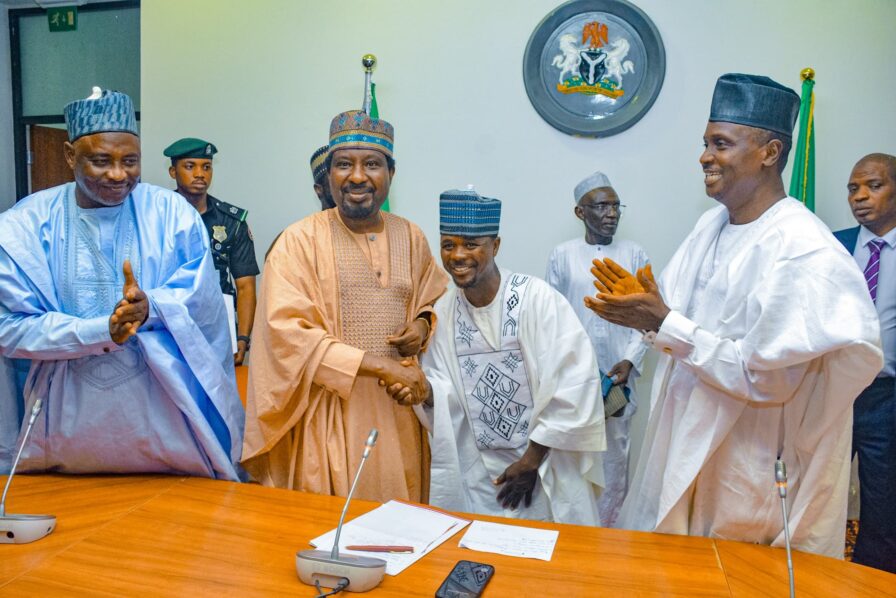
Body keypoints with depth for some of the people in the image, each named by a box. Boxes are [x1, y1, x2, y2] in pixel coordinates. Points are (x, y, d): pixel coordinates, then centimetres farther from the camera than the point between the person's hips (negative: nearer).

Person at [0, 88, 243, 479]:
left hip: (164, 403, 0)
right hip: (71, 416, 1)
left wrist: (151, 307, -25)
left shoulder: (171, 212, -2)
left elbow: (203, 300, -5)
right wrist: (102, 331, -22)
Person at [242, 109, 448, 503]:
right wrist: (377, 365, -19)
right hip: (331, 414, -4)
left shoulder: (410, 237, 7)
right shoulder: (299, 241, -8)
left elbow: (436, 298, 22)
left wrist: (424, 323, -1)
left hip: (399, 409, 4)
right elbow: (287, 333, -16)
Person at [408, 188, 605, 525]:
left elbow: (574, 386, -17)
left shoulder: (538, 299, -16)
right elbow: (448, 393, 2)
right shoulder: (443, 311, -1)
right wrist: (424, 390, -21)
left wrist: (532, 459, -13)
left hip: (546, 467, -3)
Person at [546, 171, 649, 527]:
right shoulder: (562, 255, 3)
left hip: (618, 377, 1)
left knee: (616, 455, 5)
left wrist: (630, 360, -8)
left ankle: (606, 527, 21)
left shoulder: (635, 254, 5)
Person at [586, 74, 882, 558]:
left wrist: (664, 324, -24)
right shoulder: (712, 224, 2)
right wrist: (642, 309, -12)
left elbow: (764, 376, -24)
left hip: (742, 465, -7)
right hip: (683, 444, 7)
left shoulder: (803, 252, -22)